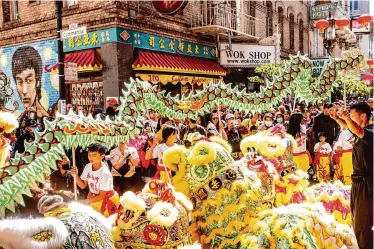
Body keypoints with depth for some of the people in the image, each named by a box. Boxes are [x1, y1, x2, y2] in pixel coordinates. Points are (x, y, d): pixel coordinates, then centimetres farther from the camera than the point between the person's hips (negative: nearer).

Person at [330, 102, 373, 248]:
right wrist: (336, 117, 9)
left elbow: (357, 131, -43)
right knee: (357, 225, 22)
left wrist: (347, 117, -36)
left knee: (362, 228, -5)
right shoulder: (361, 132, 7)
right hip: (357, 183, 10)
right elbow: (347, 126, 24)